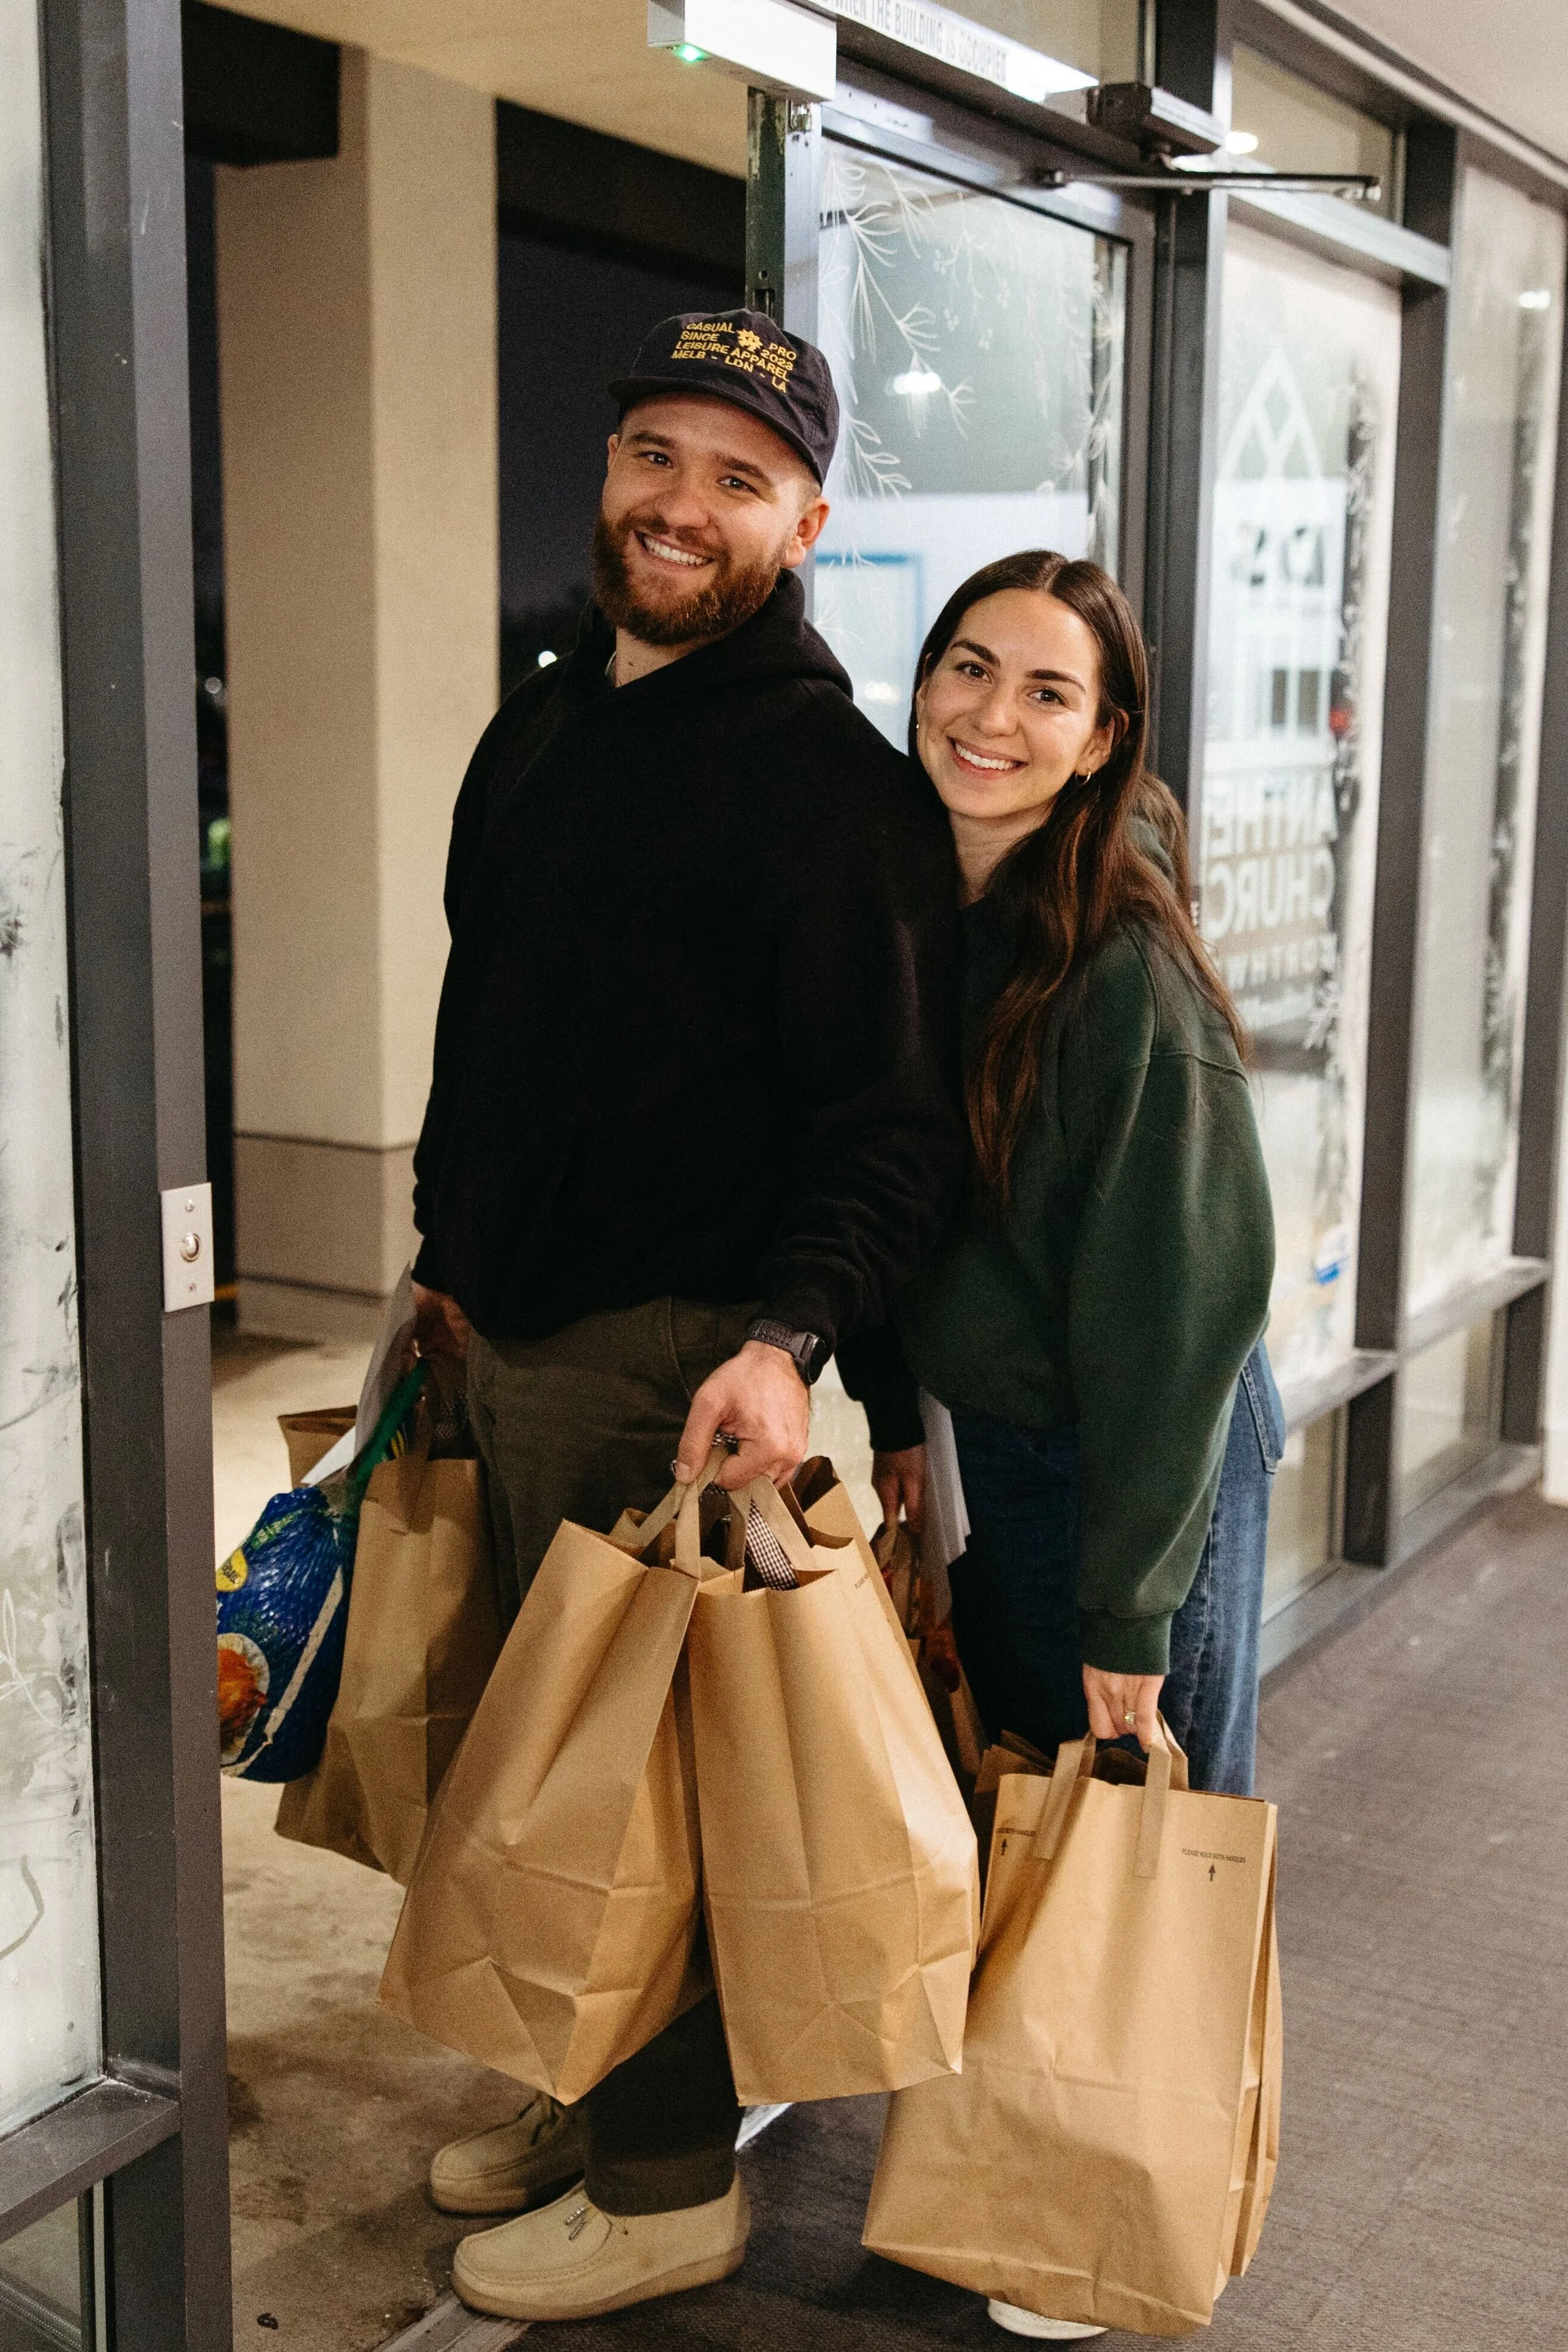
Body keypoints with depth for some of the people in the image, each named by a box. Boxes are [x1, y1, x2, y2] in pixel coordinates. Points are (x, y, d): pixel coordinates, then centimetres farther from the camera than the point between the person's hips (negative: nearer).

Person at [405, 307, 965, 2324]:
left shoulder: (828, 780, -12)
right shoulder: (538, 725, 14)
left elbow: (888, 1119, -18)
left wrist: (788, 1337, -32)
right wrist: (447, 1253, 22)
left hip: (670, 1360, -8)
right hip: (509, 1332, 8)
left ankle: (669, 2185, 20)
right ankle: (588, 2099, 36)